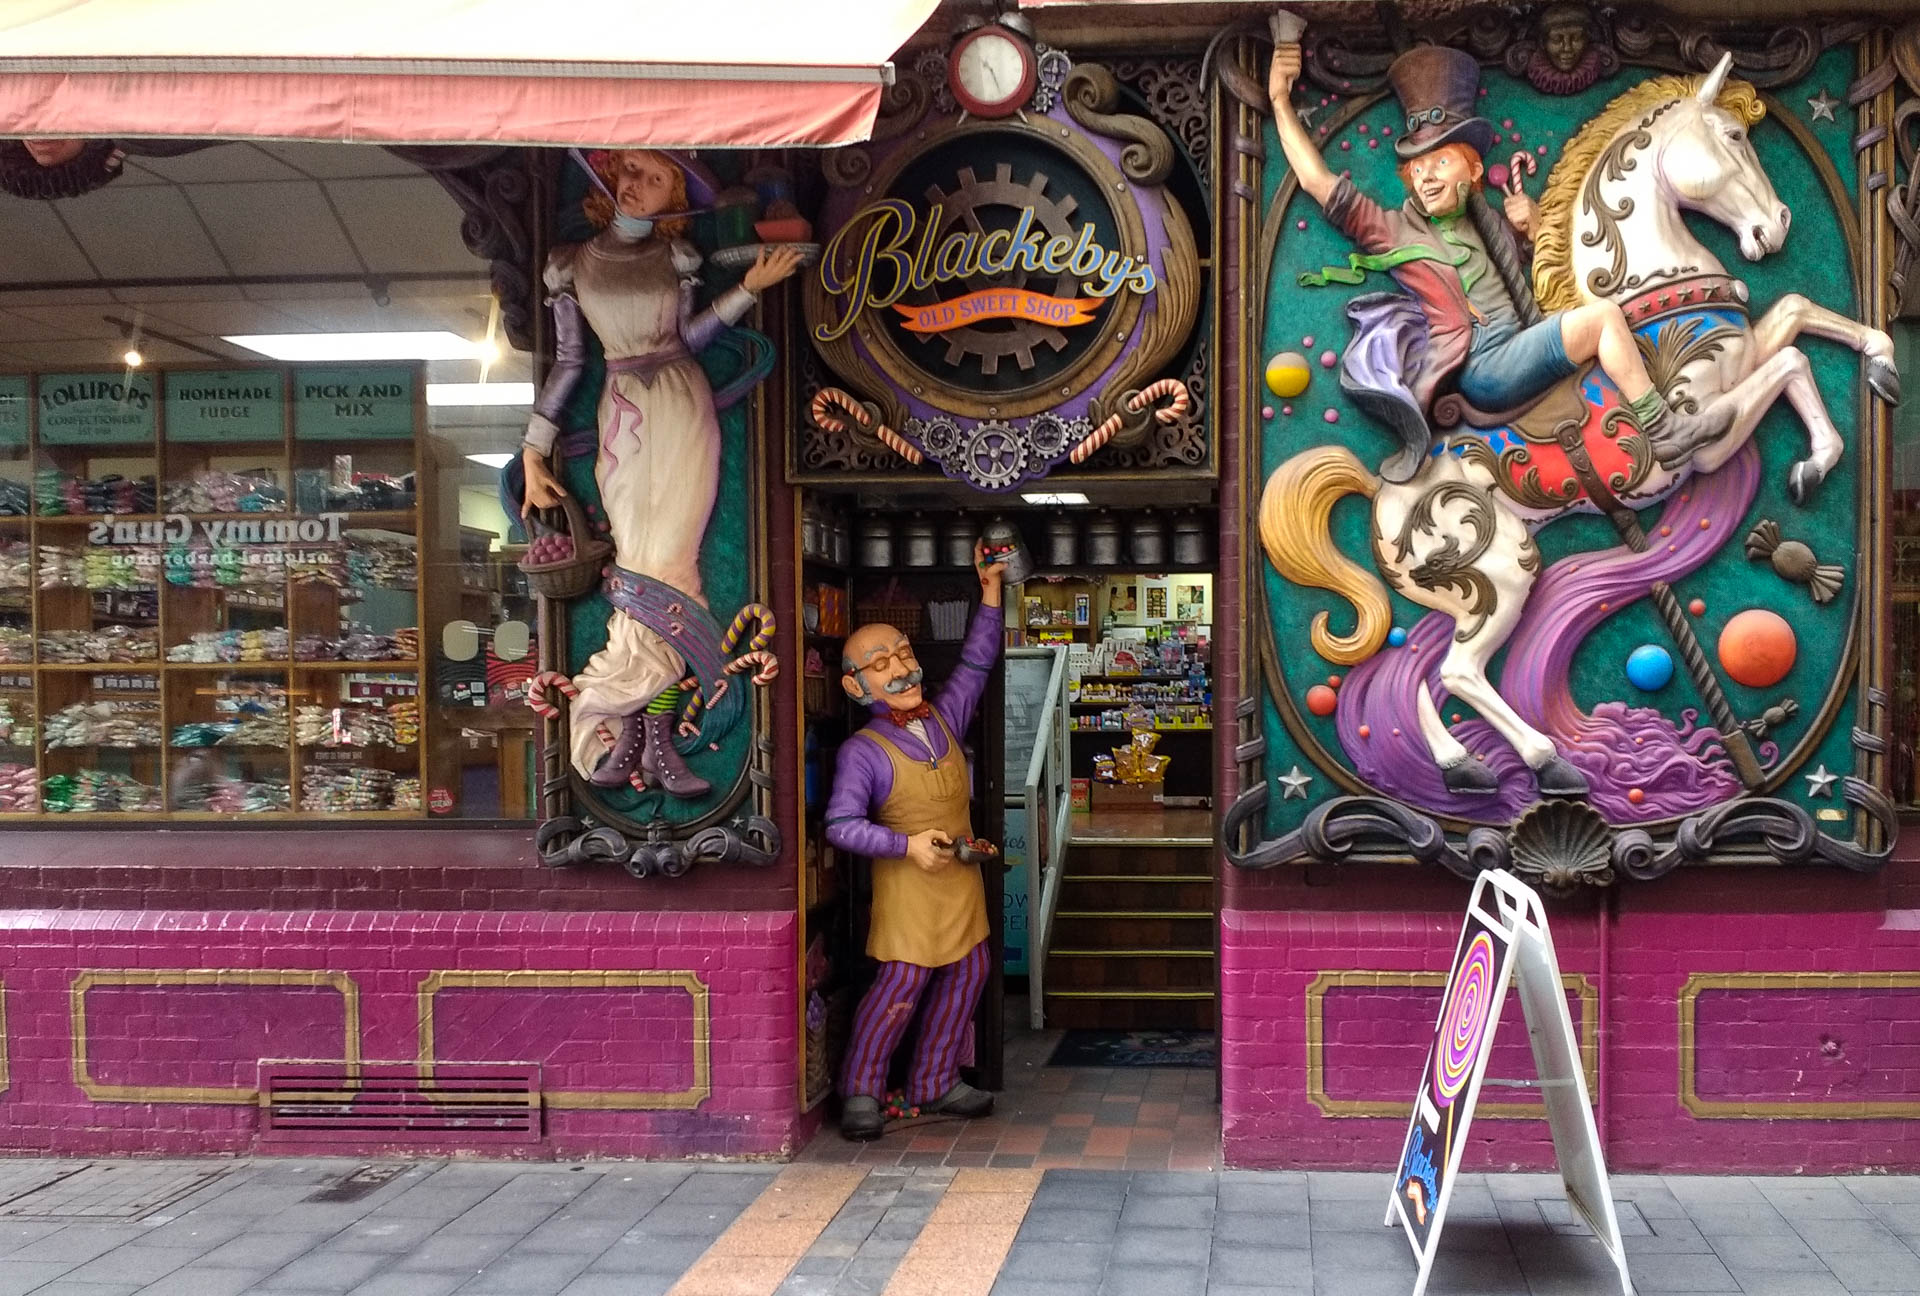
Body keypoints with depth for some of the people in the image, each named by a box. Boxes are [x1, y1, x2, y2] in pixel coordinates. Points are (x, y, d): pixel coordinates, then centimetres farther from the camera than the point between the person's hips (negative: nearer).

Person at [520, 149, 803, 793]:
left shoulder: (677, 257, 7)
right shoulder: (570, 263, 7)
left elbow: (686, 337, 8)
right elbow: (567, 360, 9)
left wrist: (751, 286, 3)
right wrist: (533, 451, 5)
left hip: (683, 408, 0)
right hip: (624, 418, 0)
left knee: (665, 566, -10)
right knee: (642, 567, -12)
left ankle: (651, 737, -9)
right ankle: (644, 736, -7)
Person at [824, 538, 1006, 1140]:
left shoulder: (943, 719, 4)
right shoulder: (863, 751, -13)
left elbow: (975, 665, 14)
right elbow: (842, 824, -18)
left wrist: (990, 593, 7)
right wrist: (908, 845, -25)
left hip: (961, 873, 7)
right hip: (907, 879, -7)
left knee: (966, 973, 10)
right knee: (903, 983, -8)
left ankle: (934, 1081, 25)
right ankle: (861, 1090, 7)